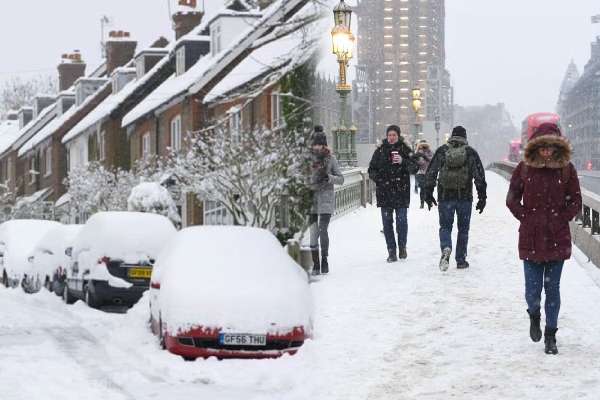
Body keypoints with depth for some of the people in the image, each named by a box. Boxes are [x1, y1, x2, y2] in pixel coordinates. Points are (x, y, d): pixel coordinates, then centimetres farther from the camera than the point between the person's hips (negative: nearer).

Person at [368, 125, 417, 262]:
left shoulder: (405, 149, 3)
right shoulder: (380, 151, 10)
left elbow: (414, 166, -7)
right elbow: (372, 169, 14)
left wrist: (403, 161, -24)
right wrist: (379, 179, -5)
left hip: (401, 191, -2)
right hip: (384, 192, 2)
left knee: (402, 220, -5)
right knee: (387, 222, 1)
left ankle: (402, 246, 15)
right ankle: (391, 251, 7)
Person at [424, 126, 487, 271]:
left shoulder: (441, 151, 2)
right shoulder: (471, 153, 0)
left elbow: (430, 174, 2)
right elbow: (480, 176, -2)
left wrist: (428, 194, 9)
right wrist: (482, 198, 3)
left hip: (445, 196, 0)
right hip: (465, 197, 0)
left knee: (445, 226, 8)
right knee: (463, 228, 11)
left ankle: (446, 248, -21)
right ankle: (461, 260, 13)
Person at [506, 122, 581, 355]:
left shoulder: (566, 169, -2)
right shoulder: (524, 168, -2)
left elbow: (575, 201, 6)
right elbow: (512, 199, 7)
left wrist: (562, 219, -4)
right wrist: (525, 217, -3)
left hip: (557, 239, 0)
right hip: (531, 239, 0)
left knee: (553, 288, 3)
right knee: (533, 289, -1)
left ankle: (551, 336, 14)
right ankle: (534, 316, 33)